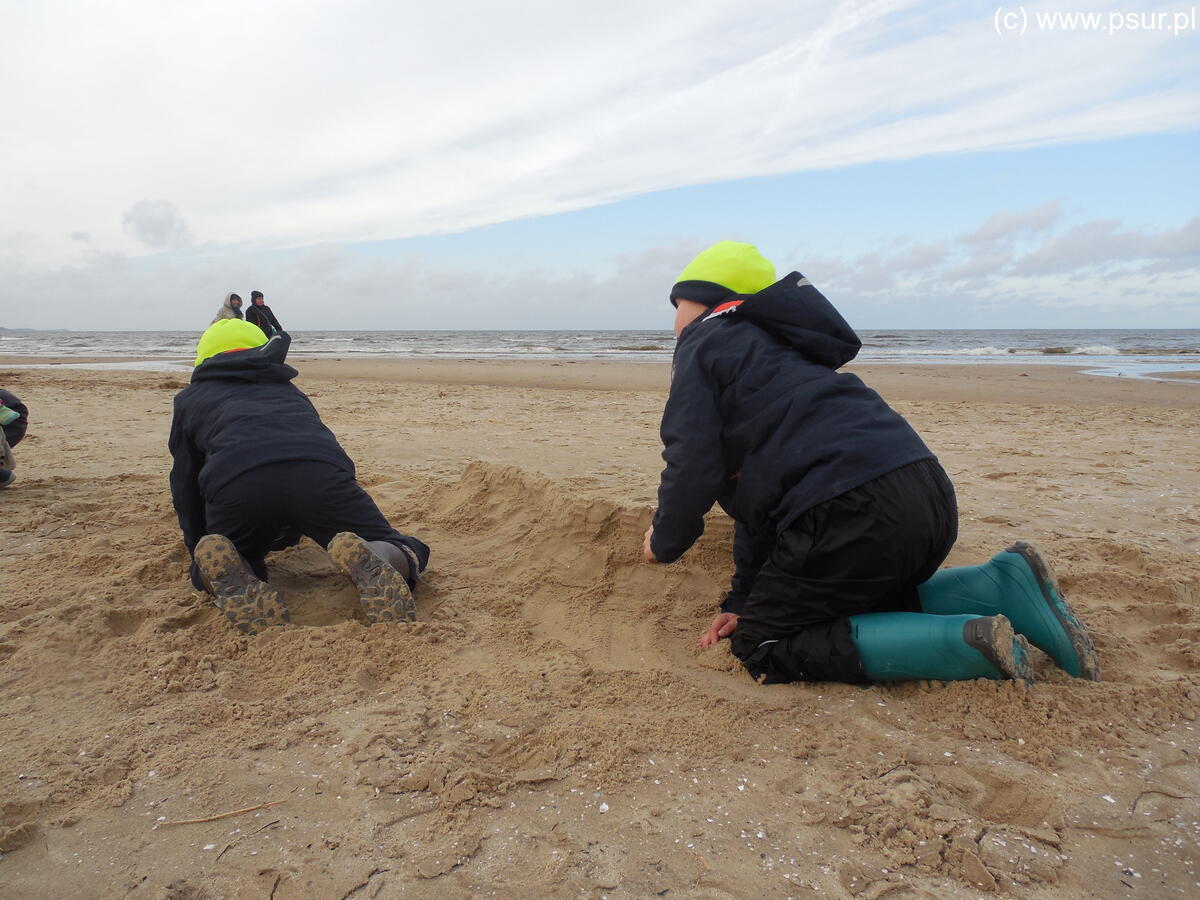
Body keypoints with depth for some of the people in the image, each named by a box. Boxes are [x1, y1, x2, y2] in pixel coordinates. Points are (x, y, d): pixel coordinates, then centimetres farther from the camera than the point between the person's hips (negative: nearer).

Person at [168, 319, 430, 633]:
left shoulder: (188, 398, 36)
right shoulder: (288, 389, 43)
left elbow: (185, 486, 38)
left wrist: (199, 547, 52)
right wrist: (286, 535, 65)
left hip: (234, 485, -1)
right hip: (322, 474, 1)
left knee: (208, 574, 27)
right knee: (405, 554, 15)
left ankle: (232, 579, -10)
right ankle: (367, 564, -21)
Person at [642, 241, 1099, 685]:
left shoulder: (705, 344, 5)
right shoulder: (766, 346, 31)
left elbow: (693, 466, -7)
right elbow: (760, 481, 29)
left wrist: (664, 542, 14)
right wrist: (741, 600, 27)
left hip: (855, 513, -10)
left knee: (764, 645, 3)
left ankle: (965, 643, -11)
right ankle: (1003, 583, 12)